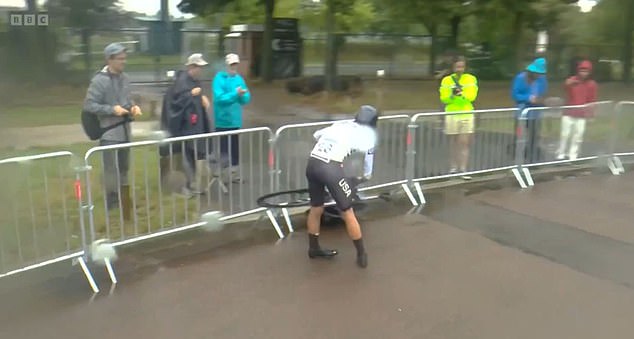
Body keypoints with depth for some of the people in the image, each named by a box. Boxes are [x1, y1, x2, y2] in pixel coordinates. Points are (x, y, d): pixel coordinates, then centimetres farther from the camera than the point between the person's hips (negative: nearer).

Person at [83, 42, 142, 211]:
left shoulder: (125, 78, 6)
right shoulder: (99, 80, -13)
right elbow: (88, 105, -13)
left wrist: (133, 107, -2)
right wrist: (112, 109, -20)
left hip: (124, 132, 7)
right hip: (109, 133, -7)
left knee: (123, 169, 16)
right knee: (112, 171, -2)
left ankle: (122, 200, 30)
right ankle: (111, 204, 9)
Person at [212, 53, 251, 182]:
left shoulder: (239, 79, 6)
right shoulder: (219, 78, -11)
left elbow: (247, 98, 4)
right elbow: (219, 98, -20)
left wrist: (242, 94, -18)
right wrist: (235, 93, -23)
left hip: (235, 120, 6)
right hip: (223, 121, -6)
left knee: (235, 147, 14)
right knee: (223, 148, -4)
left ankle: (234, 173, 26)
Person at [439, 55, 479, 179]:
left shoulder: (471, 79, 4)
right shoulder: (446, 80, 2)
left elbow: (472, 96, -7)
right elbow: (443, 99, -2)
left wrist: (461, 94, -25)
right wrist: (452, 95, -21)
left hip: (467, 115, 0)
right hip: (452, 115, 0)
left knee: (464, 143, -2)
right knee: (453, 143, 7)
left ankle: (463, 170, 0)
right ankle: (453, 168, 17)